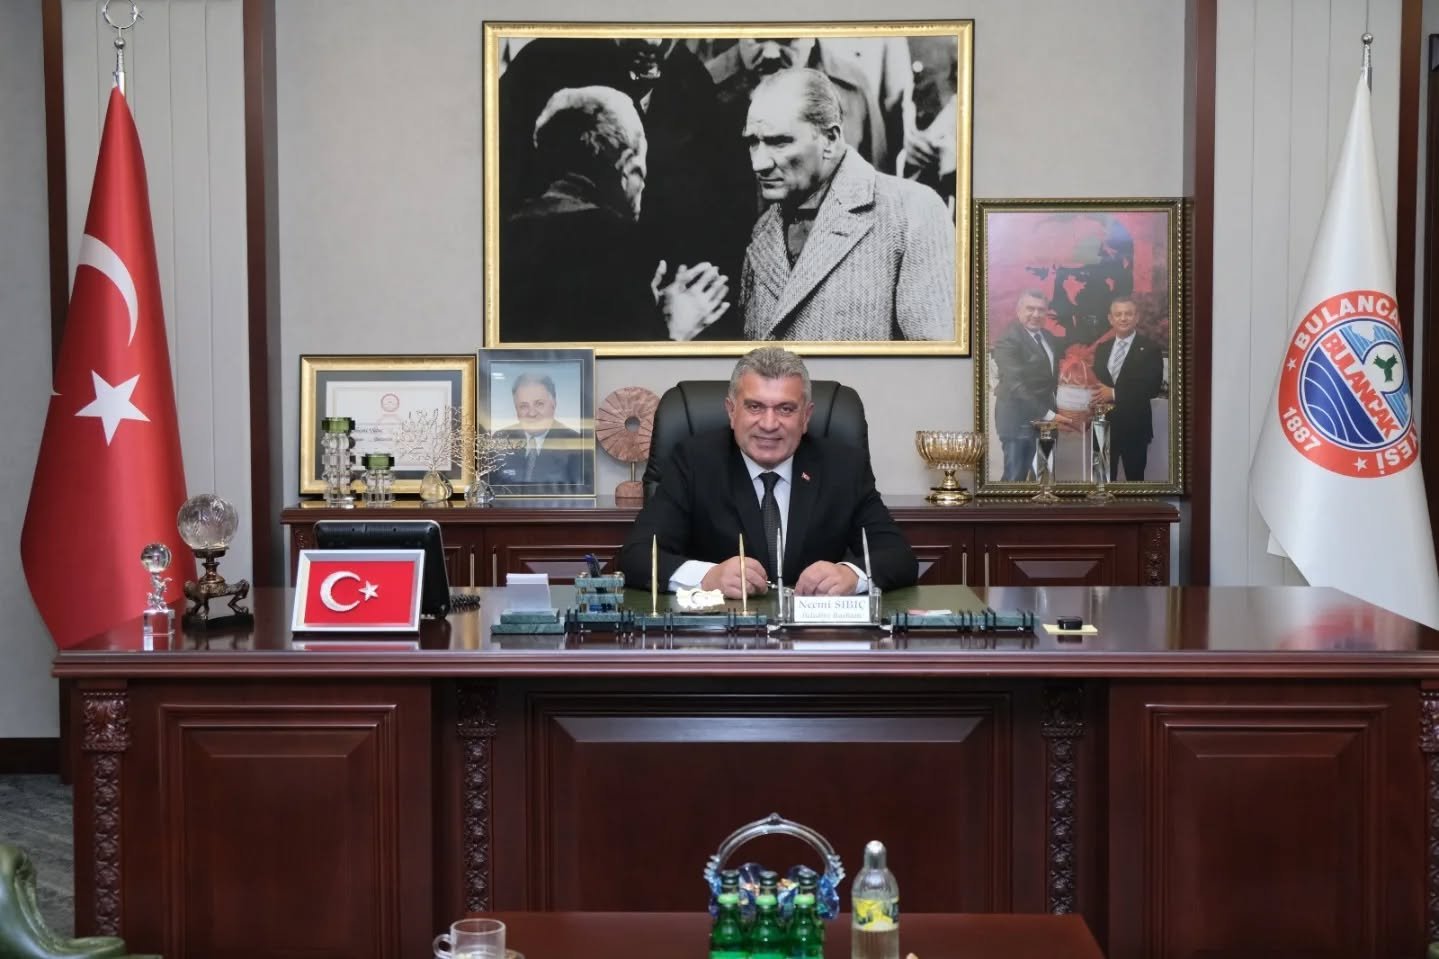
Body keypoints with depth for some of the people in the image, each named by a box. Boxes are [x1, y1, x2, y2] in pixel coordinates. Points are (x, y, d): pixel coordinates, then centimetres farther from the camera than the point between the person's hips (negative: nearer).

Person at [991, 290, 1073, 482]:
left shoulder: (1049, 338, 12)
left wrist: (1055, 410, 4)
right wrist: (1049, 415, -22)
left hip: (1044, 419, 8)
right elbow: (1016, 385, -21)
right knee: (1015, 478, -3)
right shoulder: (1008, 341, -15)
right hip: (1019, 420, -7)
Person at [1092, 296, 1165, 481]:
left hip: (1134, 427, -4)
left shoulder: (1149, 349, -5)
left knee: (1134, 478, 5)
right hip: (1104, 425, 4)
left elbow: (1153, 387, -15)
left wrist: (1115, 394, -18)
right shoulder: (1101, 348, 13)